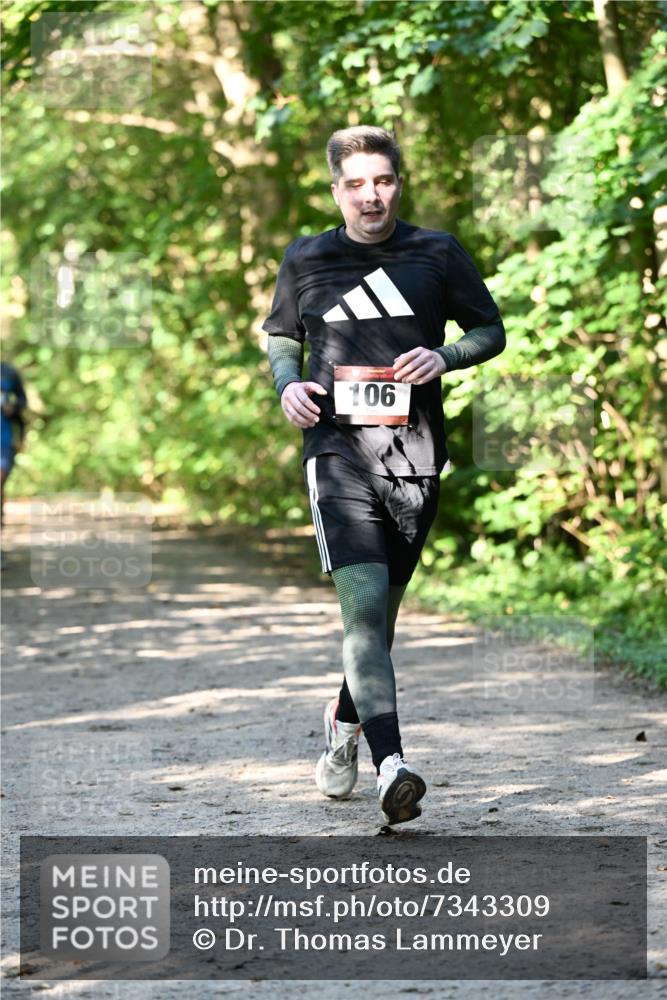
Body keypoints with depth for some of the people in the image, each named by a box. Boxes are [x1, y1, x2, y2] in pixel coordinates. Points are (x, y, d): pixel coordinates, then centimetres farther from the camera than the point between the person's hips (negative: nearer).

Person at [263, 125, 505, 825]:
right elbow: (280, 337, 21)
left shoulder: (438, 254, 5)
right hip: (338, 451, -2)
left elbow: (490, 330, 13)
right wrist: (288, 384, 0)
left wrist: (444, 357, -7)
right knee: (363, 604, -18)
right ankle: (391, 767, -25)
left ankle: (345, 720, 41)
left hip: (415, 456, 2)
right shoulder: (305, 260, 7)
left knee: (381, 609, 12)